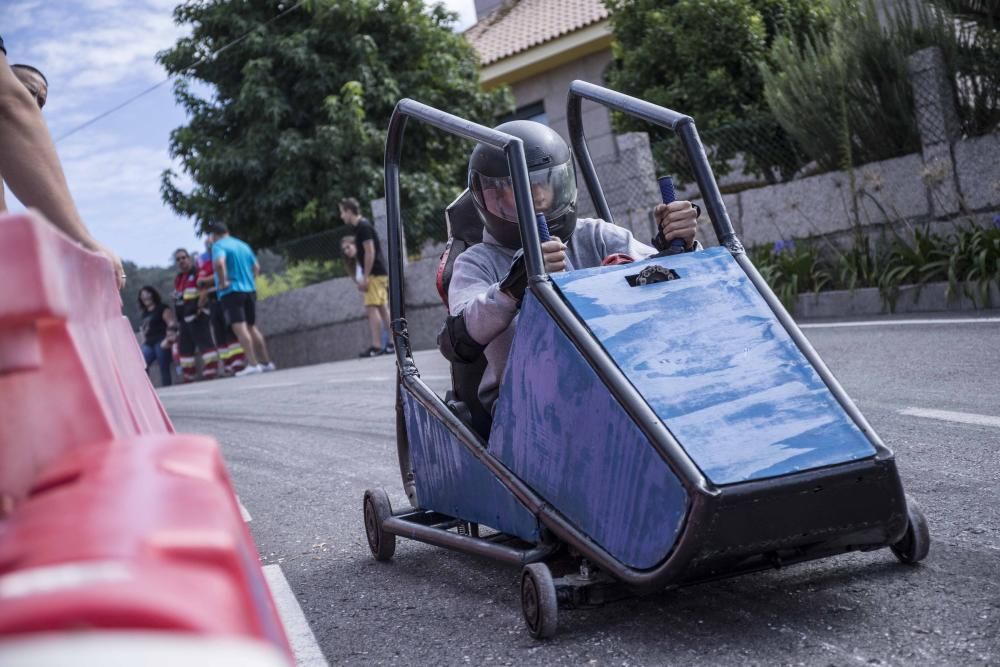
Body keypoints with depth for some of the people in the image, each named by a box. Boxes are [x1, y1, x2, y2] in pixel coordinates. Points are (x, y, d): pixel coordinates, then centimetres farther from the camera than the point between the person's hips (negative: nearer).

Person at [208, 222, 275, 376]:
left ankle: (252, 364, -20)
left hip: (231, 291, -7)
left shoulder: (218, 246, -6)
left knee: (239, 327, -11)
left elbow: (219, 263, -26)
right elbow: (256, 267, 21)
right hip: (250, 290, 7)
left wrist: (223, 282, -16)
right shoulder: (243, 245, 16)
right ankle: (266, 362, 18)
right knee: (252, 327, 16)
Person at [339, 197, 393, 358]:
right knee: (382, 308, 9)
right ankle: (394, 344, 10)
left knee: (372, 308, -11)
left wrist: (365, 277, -18)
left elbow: (370, 252, -18)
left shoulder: (363, 227, -13)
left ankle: (376, 346, -14)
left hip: (374, 274, -10)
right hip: (380, 273, 10)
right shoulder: (361, 226, 16)